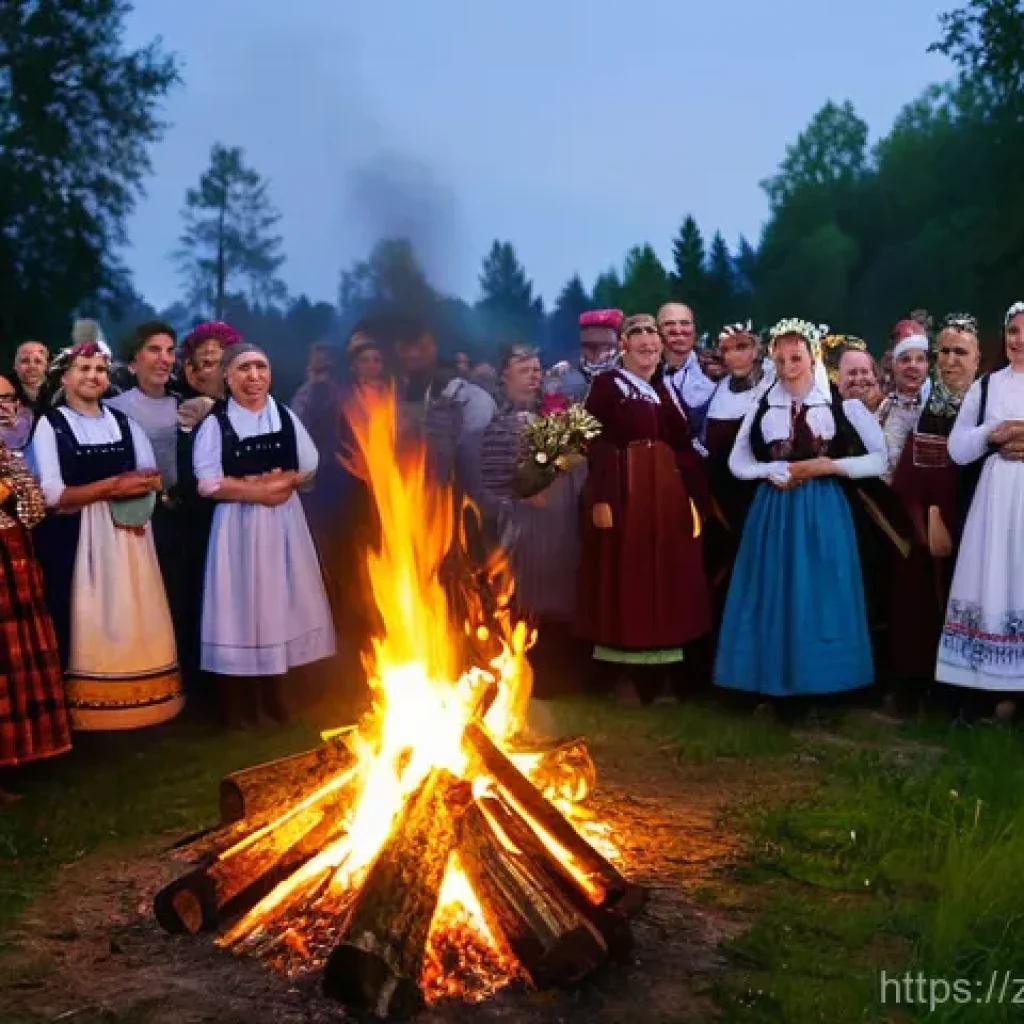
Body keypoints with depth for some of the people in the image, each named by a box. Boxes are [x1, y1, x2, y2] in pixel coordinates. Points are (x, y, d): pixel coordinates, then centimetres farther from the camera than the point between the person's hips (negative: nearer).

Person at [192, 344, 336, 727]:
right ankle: (239, 702, 11)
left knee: (281, 602, 9)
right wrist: (260, 491, -15)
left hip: (283, 522, 4)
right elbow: (208, 483, -14)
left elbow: (309, 467, 5)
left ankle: (276, 692, 22)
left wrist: (282, 481, -12)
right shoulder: (215, 423, -6)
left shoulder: (286, 417, 6)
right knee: (241, 605, 1)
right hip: (237, 524, -4)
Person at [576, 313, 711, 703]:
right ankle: (620, 679, 4)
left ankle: (655, 677, 15)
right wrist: (601, 498, -18)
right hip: (624, 491, -6)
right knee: (624, 576, -3)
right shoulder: (606, 384, -1)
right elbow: (596, 445, -9)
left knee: (665, 577, 7)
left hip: (668, 493, 6)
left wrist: (695, 497, 6)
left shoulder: (667, 389, 17)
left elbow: (684, 447, 13)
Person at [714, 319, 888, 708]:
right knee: (773, 592, 3)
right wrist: (774, 471, -6)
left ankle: (821, 683, 9)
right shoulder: (763, 406, 6)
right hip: (773, 510, 2)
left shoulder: (842, 404, -1)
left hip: (822, 510, -2)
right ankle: (774, 682, 11)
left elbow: (881, 459, -3)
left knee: (820, 592, 0)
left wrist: (831, 466, -12)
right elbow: (737, 462, 11)